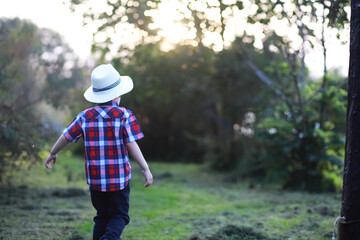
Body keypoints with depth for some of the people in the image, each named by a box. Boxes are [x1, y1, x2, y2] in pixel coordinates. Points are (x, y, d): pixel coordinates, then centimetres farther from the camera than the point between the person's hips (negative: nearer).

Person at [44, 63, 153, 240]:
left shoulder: (85, 117, 2)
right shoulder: (124, 115, -7)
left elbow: (65, 137, 9)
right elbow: (131, 145, -12)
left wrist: (52, 154, 26)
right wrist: (145, 169, -7)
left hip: (94, 178, 3)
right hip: (119, 177, -3)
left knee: (102, 216, 17)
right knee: (120, 215, 8)